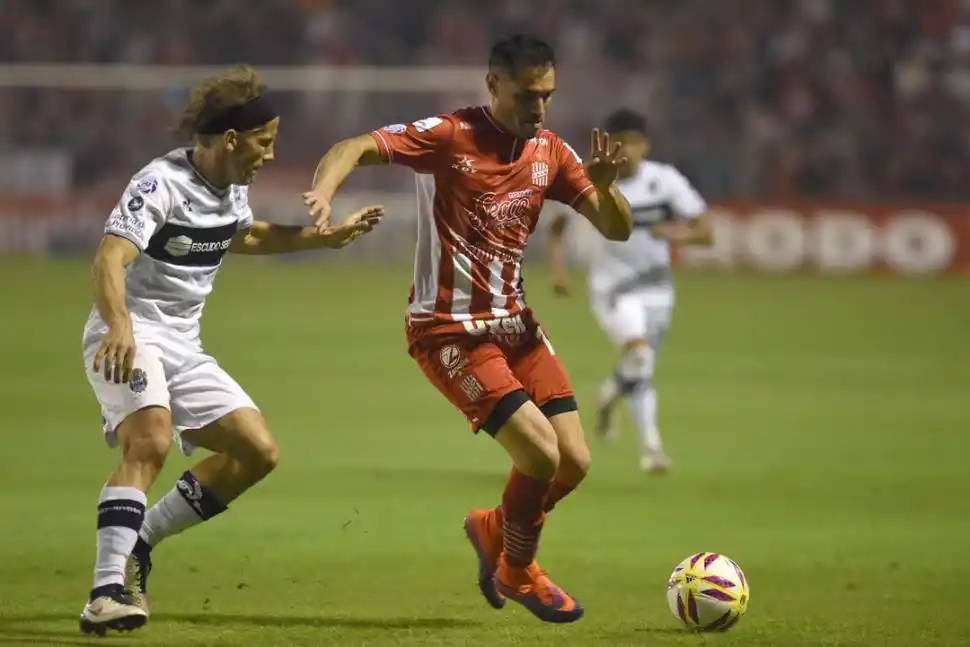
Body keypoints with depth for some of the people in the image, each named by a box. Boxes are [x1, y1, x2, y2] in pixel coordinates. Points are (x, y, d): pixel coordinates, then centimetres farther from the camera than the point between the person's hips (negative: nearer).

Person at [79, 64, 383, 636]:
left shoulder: (233, 187, 10)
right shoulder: (162, 184, -18)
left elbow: (244, 235, 34)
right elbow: (111, 258, -32)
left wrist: (326, 237, 28)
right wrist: (119, 326, -50)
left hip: (183, 348, 9)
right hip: (129, 340, -9)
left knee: (258, 451, 2)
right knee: (151, 440, -33)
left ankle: (137, 542, 12)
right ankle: (107, 593, -37)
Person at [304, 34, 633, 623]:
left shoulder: (551, 153, 3)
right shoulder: (449, 137, -14)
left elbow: (617, 228, 3)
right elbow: (355, 148, -22)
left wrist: (604, 184, -18)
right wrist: (323, 192, -42)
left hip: (513, 324, 7)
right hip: (448, 331, -7)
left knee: (575, 463, 1)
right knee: (541, 451, -17)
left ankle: (493, 529, 32)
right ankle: (518, 573, 12)